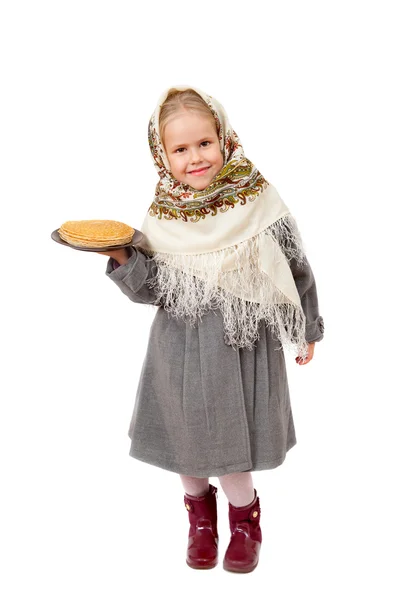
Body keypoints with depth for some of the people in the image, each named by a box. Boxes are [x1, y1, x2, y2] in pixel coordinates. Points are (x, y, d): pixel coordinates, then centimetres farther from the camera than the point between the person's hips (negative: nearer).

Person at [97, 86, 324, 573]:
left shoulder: (258, 200, -9)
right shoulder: (160, 219, -4)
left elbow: (294, 268, 0)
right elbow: (151, 290, -2)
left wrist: (306, 330, 7)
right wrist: (123, 259, -20)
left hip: (244, 347, -2)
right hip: (182, 349, 2)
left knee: (232, 439, 6)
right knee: (187, 433, 14)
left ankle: (244, 514, 36)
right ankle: (200, 510, 43)